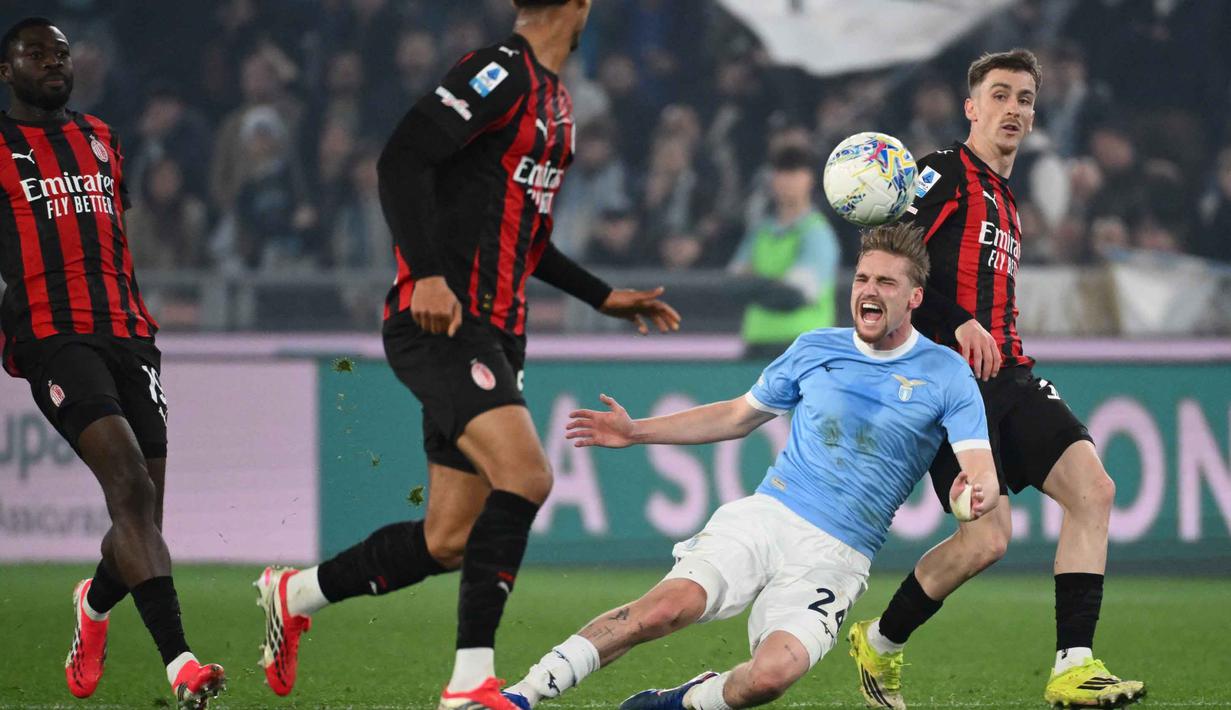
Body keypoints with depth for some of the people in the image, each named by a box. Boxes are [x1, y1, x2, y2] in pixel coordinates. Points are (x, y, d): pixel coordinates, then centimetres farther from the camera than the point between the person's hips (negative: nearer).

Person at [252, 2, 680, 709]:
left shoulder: (555, 99, 20)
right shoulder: (503, 72, -11)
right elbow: (402, 159, -21)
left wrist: (603, 296, 29)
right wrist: (428, 274, -30)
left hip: (495, 333, 9)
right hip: (439, 320, -9)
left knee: (449, 543, 7)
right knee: (525, 473, -26)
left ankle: (297, 593, 29)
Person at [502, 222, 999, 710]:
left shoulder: (945, 375, 1)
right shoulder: (815, 349, 12)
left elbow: (983, 468, -7)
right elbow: (738, 416, 25)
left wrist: (979, 492, -32)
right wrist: (636, 431, 20)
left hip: (836, 556, -2)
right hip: (765, 516, 2)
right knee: (667, 606, -26)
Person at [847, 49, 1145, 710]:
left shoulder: (1005, 201, 26)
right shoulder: (946, 172, -1)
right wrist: (958, 323, -22)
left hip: (1006, 376, 8)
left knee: (1092, 487, -12)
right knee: (987, 537, -17)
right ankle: (878, 644, 8)